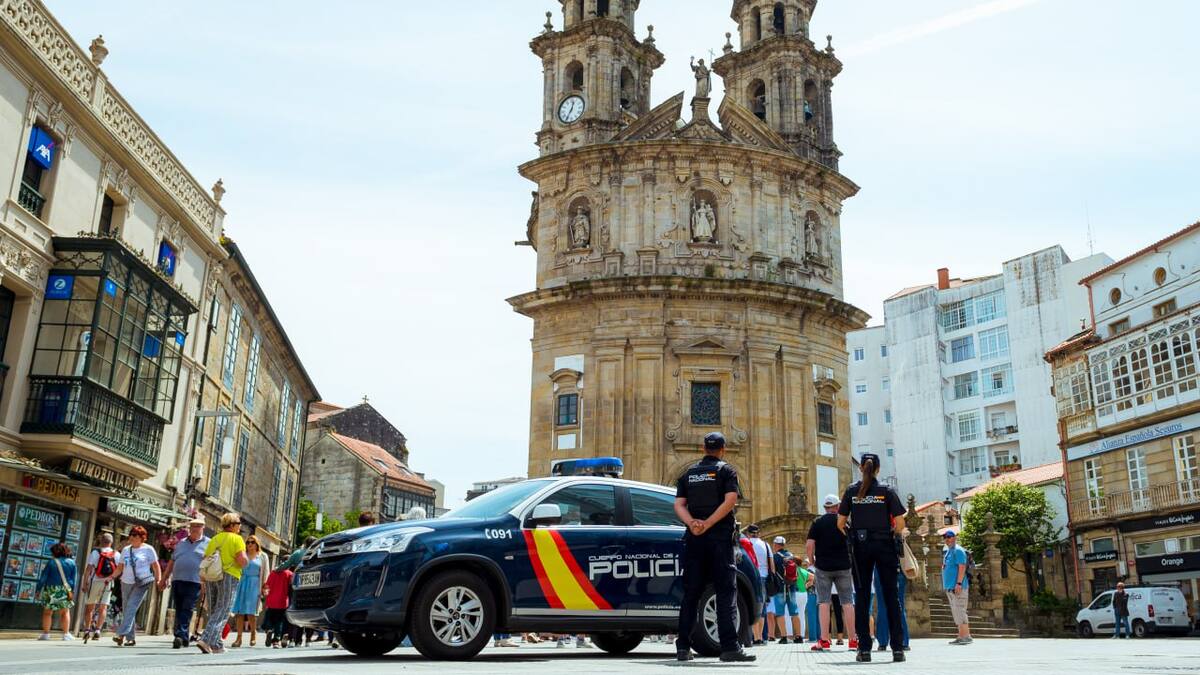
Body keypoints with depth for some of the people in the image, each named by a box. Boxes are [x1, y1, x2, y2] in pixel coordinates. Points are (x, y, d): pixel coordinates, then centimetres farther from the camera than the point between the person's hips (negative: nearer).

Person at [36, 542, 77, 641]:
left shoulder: (51, 562, -5)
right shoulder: (71, 563, 2)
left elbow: (43, 577, -3)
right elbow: (73, 579, 4)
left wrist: (39, 589, 4)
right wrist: (72, 591, 10)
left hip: (51, 589, -2)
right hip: (65, 591, 2)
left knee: (47, 612, 7)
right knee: (65, 612, 8)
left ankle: (46, 634, 7)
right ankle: (66, 634, 7)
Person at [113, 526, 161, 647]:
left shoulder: (148, 549, 1)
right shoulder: (126, 550, 15)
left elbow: (156, 566, 1)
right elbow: (120, 567, 16)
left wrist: (159, 580, -8)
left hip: (142, 583, -6)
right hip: (126, 583, 6)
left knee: (131, 608, -17)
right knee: (126, 610, 6)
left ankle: (122, 634, -23)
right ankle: (131, 638, 13)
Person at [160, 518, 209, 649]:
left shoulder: (208, 544, 5)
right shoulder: (181, 543, 20)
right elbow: (172, 562, 23)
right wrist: (164, 579, 19)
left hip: (195, 583, -5)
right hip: (177, 581, 5)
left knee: (187, 610, -13)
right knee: (179, 611, 7)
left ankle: (180, 636, -19)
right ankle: (183, 639, 14)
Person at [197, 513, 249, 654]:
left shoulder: (214, 539, 15)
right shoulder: (236, 539, -4)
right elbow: (242, 561, -15)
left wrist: (204, 582, 20)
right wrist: (247, 561, 7)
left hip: (211, 577, 6)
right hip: (228, 576, -6)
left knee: (213, 611, 14)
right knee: (222, 612, -3)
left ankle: (216, 645, 15)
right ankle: (205, 640, -16)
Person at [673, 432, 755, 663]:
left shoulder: (689, 473, 16)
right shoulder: (726, 471, 4)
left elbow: (679, 504, 4)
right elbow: (730, 500, -12)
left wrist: (692, 523, -10)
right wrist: (708, 525, -14)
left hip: (694, 538, 4)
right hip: (720, 536, -4)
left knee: (691, 592, 6)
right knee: (726, 591, -4)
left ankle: (683, 647, 5)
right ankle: (729, 647, -12)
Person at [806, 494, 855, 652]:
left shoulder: (817, 523, 0)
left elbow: (809, 545, -7)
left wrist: (812, 561, 8)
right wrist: (851, 559, 20)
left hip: (823, 567, -1)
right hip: (843, 567, 1)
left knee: (823, 602, -1)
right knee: (846, 603, 7)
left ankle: (824, 640, -6)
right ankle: (853, 640, 7)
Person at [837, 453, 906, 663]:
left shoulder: (852, 491, 2)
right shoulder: (887, 491, -1)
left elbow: (840, 523, 0)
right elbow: (900, 523, -6)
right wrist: (891, 534, 12)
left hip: (860, 547, 1)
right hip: (884, 545, -1)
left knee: (862, 597, 4)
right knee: (890, 596, 4)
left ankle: (864, 649, 1)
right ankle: (897, 648, 3)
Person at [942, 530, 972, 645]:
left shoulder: (958, 550, -8)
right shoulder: (948, 551, 19)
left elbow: (962, 567, -17)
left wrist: (959, 583, -24)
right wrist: (947, 586, 21)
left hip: (958, 587, -10)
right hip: (950, 587, 10)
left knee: (959, 610, -12)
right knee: (956, 612, 9)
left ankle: (966, 636, -11)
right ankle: (961, 636, 11)